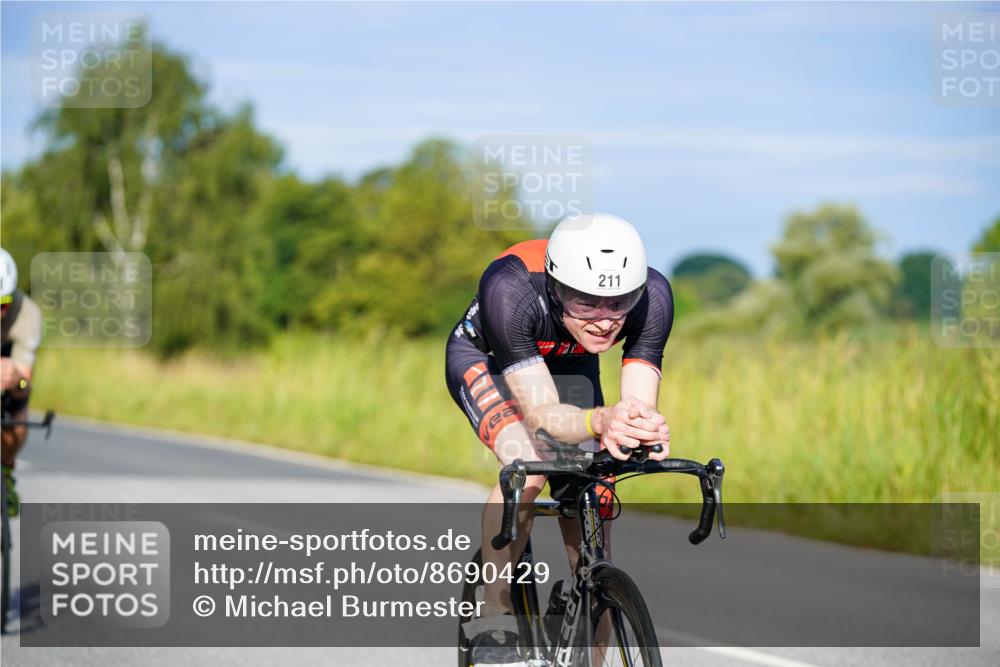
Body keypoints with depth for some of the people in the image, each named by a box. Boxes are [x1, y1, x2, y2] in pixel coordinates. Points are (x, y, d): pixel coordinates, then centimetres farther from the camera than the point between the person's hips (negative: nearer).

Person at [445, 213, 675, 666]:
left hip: (568, 365, 4)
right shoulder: (511, 289, -42)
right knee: (528, 469, -31)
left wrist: (645, 429, -58)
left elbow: (640, 404, -34)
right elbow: (543, 416, -43)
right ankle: (493, 619, -15)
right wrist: (600, 421, -63)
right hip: (484, 358, -4)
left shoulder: (651, 296, -33)